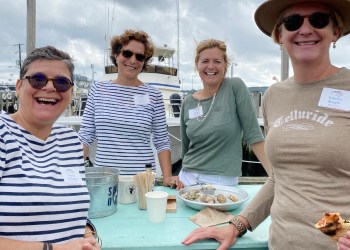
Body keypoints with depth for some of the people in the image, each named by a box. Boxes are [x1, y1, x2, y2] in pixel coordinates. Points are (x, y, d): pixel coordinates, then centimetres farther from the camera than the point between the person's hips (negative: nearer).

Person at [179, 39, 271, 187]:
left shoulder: (235, 87, -7)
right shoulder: (188, 102, 3)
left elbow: (253, 134, -11)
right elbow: (185, 148, 11)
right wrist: (183, 176, 5)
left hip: (223, 180, -3)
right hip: (188, 178, 4)